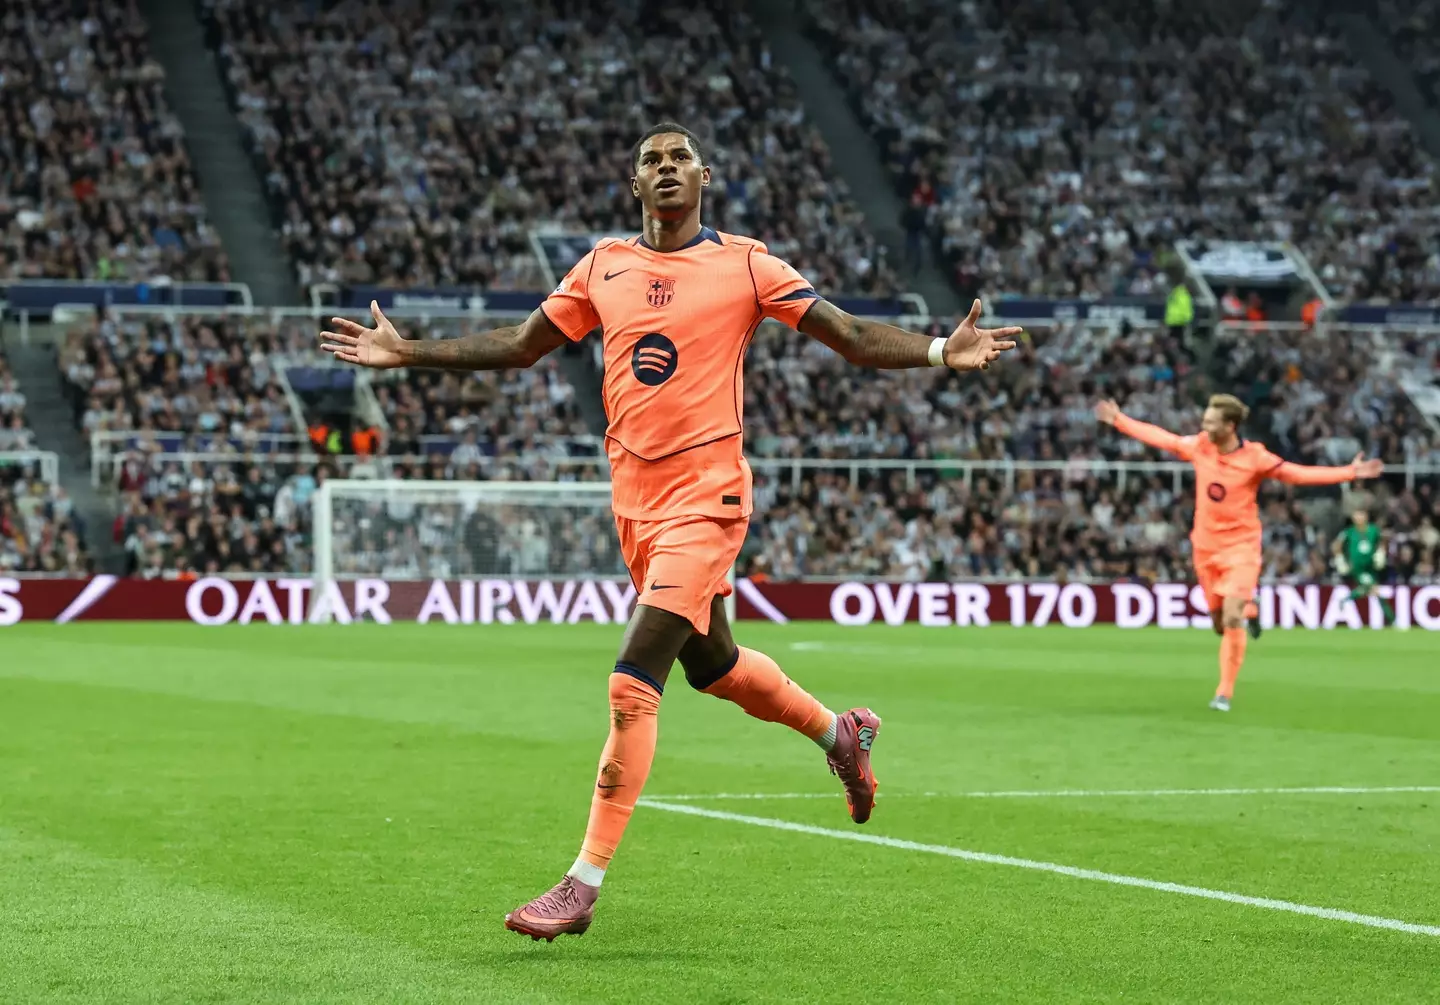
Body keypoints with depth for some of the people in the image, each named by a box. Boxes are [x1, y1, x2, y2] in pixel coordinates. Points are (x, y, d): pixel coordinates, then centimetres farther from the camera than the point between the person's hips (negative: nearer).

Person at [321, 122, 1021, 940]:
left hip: (705, 496, -6)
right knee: (712, 665, 20)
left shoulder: (745, 266, -4)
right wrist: (406, 354, 12)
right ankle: (839, 732, 49)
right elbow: (520, 347, 17)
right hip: (635, 498, 6)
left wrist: (941, 352, -21)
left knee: (634, 681, -14)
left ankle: (585, 886, -11)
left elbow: (854, 337, -5)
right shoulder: (604, 266, 9)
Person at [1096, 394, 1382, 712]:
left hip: (1240, 546, -4)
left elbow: (1297, 474, -15)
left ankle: (1225, 693, -5)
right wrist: (1119, 420, 12)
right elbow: (1160, 437, 7)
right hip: (1205, 546, 5)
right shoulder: (1199, 446, -5)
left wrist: (1350, 472, -23)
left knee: (1232, 620, -16)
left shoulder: (1255, 458, -16)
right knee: (1219, 623, 9)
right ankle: (1249, 611, 45)